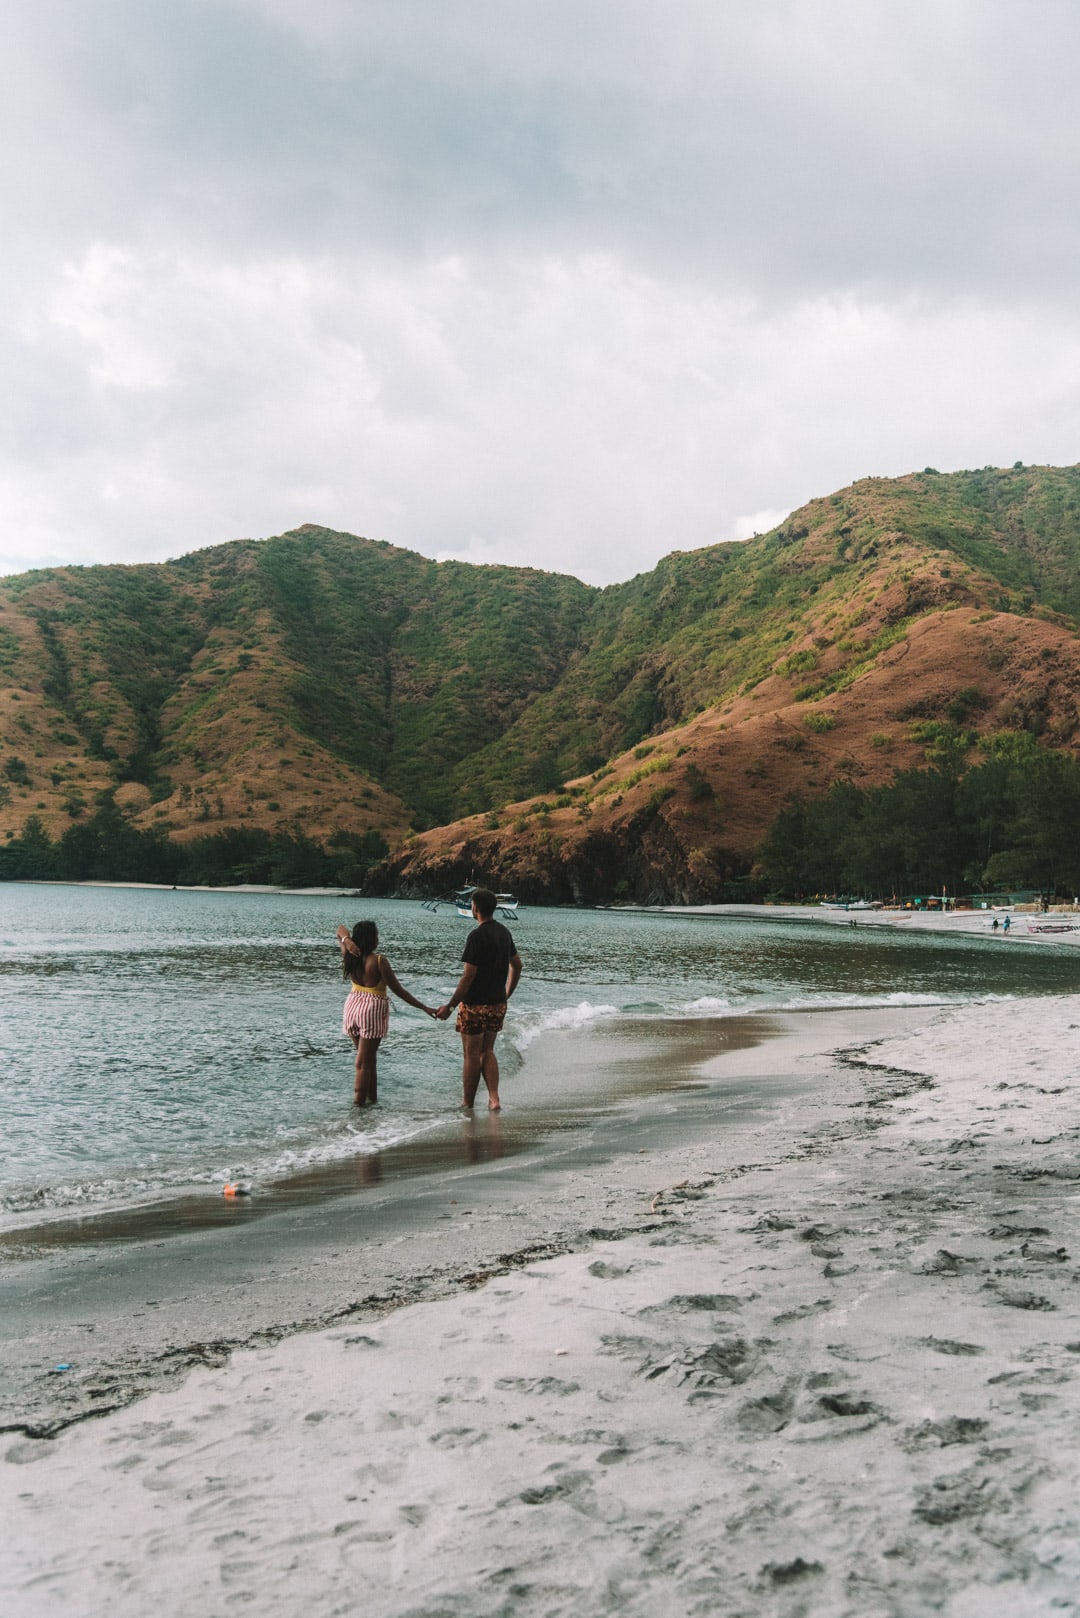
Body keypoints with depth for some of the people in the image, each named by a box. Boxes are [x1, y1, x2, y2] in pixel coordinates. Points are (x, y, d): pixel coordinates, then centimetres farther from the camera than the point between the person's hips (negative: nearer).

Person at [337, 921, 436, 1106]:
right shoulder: (378, 961, -18)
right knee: (364, 1062, 0)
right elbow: (398, 991, -15)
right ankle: (360, 1100, 5)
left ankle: (372, 1096, 25)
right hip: (373, 1009, -6)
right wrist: (424, 1007, -9)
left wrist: (346, 940, -12)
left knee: (368, 1057, 19)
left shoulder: (350, 956, -3)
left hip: (353, 1005, 6)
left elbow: (341, 930, 12)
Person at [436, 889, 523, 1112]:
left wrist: (450, 1006, -14)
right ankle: (494, 1099, 6)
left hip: (476, 1004, -7)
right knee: (487, 1051, 16)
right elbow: (517, 965, 16)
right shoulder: (504, 932, 7)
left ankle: (467, 1104, 13)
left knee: (471, 1054, 4)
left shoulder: (477, 936, -18)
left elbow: (468, 976, -20)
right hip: (498, 1005, 7)